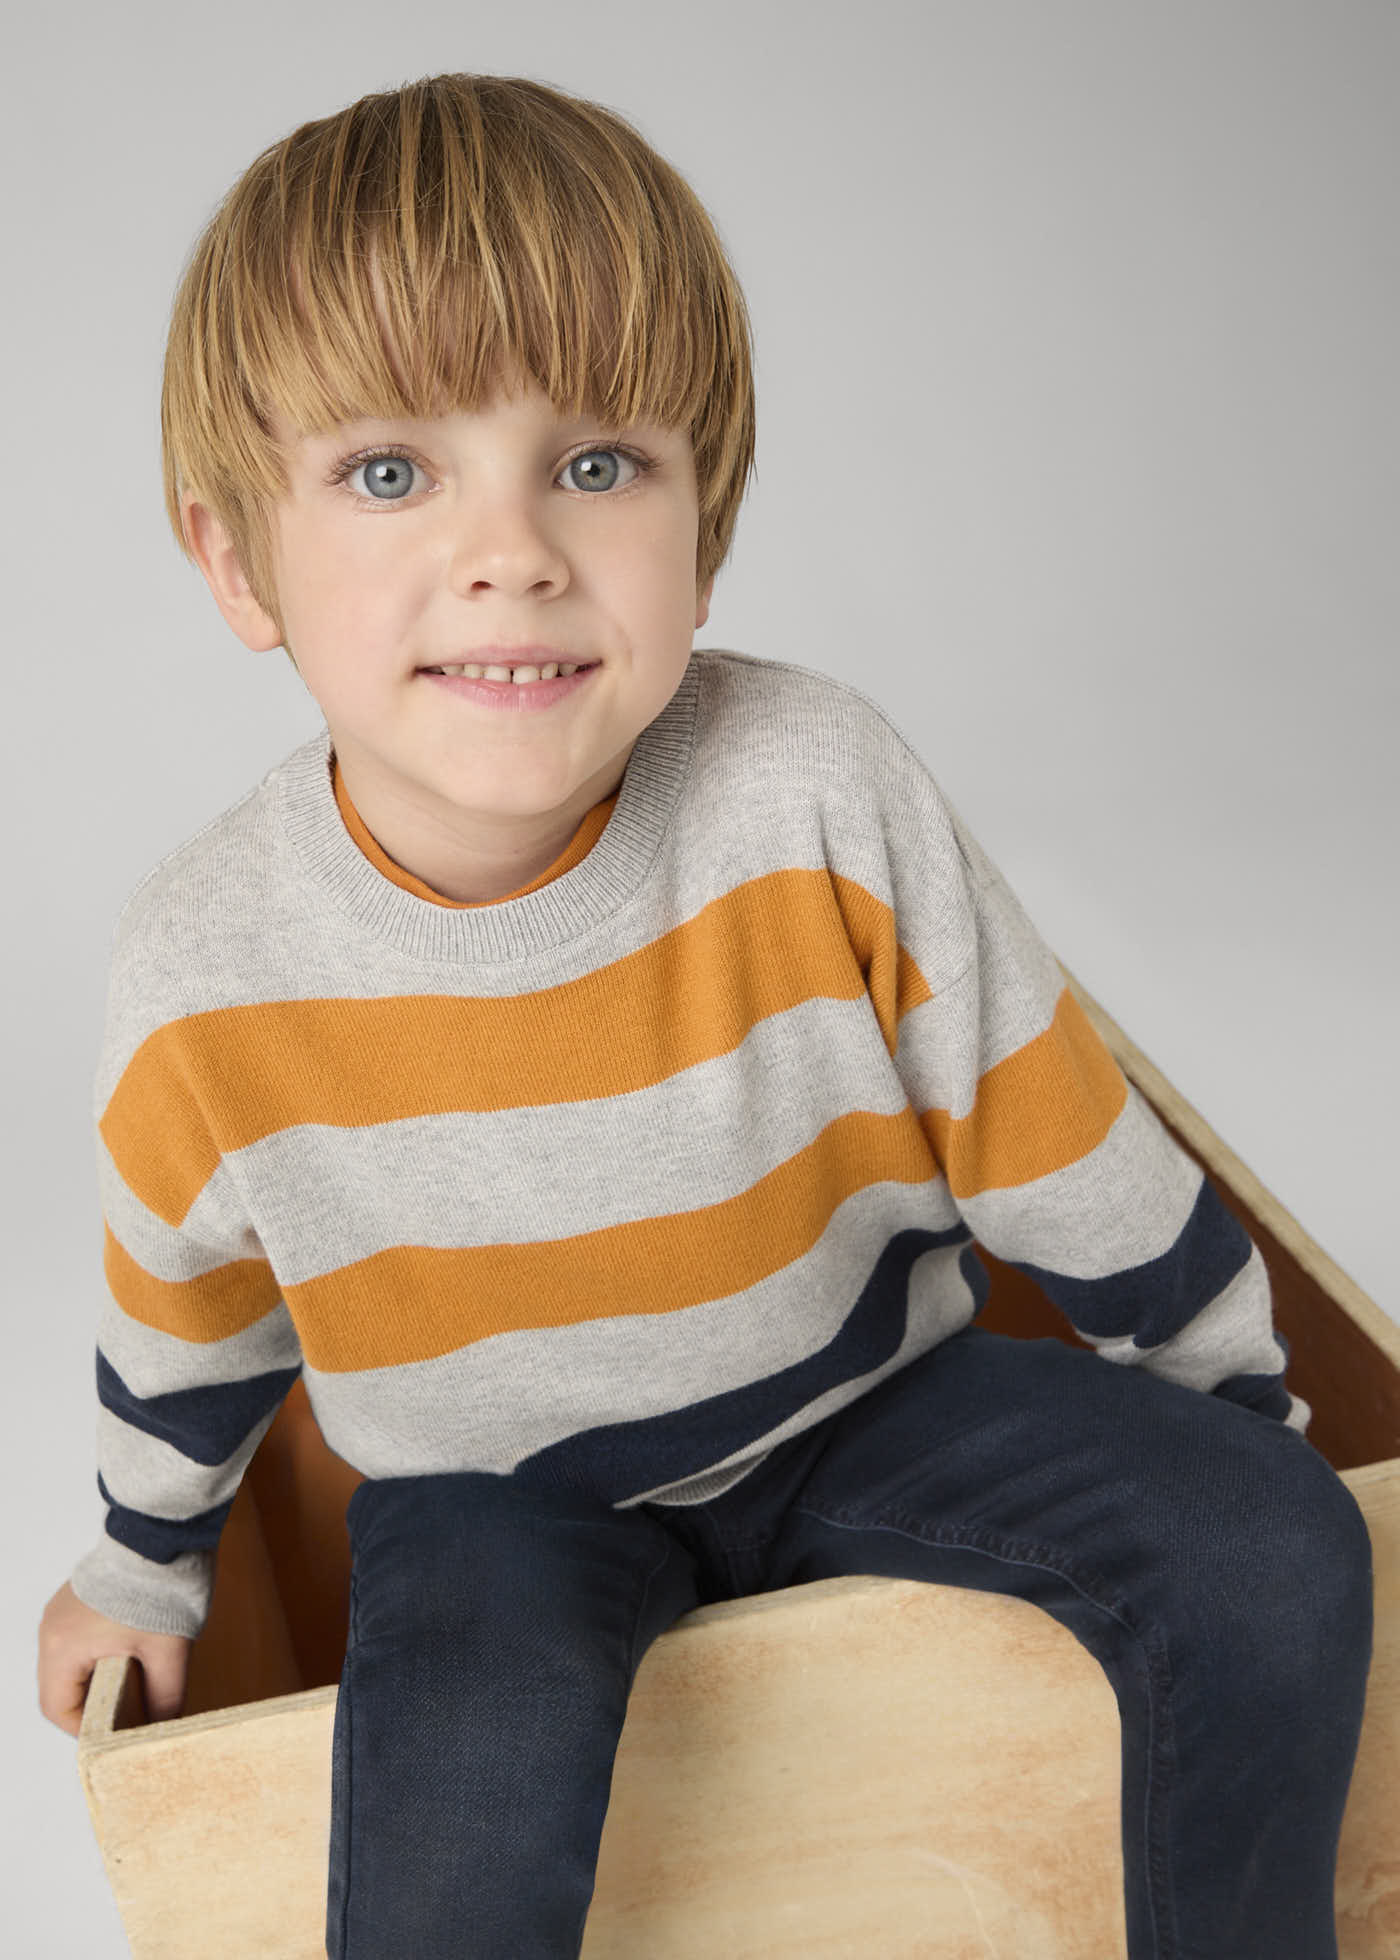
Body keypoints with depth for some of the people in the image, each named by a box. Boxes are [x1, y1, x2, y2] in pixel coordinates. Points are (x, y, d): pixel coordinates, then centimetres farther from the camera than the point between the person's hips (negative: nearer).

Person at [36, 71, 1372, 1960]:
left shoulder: (820, 797, -24)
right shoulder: (205, 984, -20)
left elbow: (1062, 1155, -9)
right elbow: (185, 1316, 3)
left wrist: (1234, 1409, 4)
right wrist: (145, 1571, 19)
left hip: (867, 1395, 2)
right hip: (501, 1484, -1)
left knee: (1281, 1556, -14)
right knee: (469, 1774, -32)